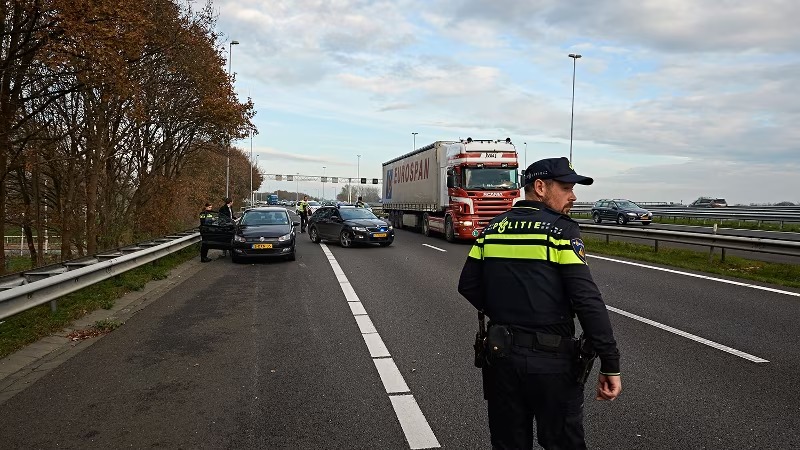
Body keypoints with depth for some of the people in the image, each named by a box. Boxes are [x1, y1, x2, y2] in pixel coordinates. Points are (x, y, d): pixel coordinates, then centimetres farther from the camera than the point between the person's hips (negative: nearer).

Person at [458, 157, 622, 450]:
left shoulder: (493, 228, 5)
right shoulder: (562, 230, -11)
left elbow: (468, 286, 8)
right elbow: (588, 301, -17)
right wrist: (610, 365, -13)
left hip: (500, 355, 5)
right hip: (550, 359, -5)